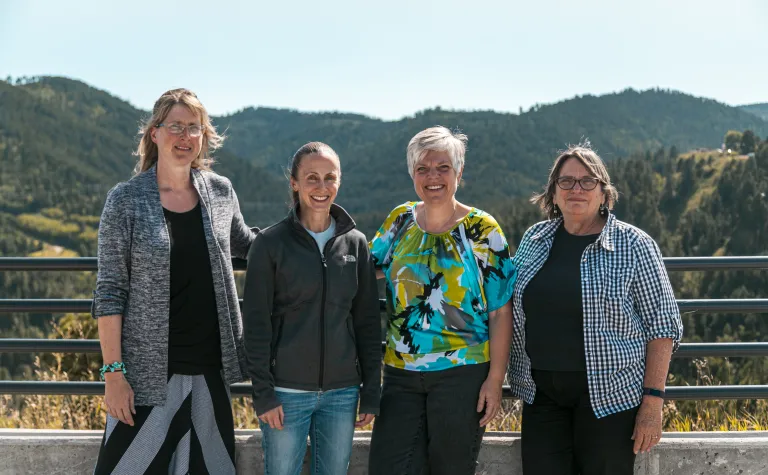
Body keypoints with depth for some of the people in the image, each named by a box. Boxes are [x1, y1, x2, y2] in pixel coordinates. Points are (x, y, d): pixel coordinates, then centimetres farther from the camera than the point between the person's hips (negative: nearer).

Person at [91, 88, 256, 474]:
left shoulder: (220, 192, 6)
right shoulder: (126, 200, -4)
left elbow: (243, 244, 26)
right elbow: (109, 292, -5)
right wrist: (113, 371, -10)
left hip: (210, 369, 3)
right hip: (148, 371, -3)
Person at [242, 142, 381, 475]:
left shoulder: (355, 243, 6)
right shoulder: (270, 243, -3)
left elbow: (368, 322, 9)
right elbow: (256, 323, -4)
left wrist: (371, 392, 6)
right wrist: (263, 393, -9)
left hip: (342, 392, 3)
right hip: (287, 392, -3)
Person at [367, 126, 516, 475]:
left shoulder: (482, 230, -5)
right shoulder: (400, 220, 6)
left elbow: (501, 312, -6)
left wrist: (495, 380, -11)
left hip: (462, 374, -3)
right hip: (401, 373, 4)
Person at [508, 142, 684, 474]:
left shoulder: (633, 245, -5)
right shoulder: (534, 239, 7)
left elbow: (662, 327, -7)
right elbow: (512, 308, 18)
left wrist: (653, 402, -12)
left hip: (608, 396, -3)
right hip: (541, 394, 4)